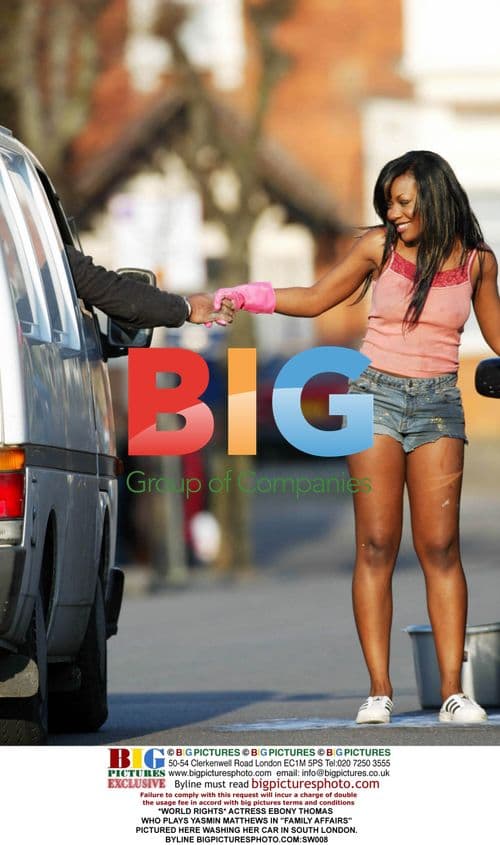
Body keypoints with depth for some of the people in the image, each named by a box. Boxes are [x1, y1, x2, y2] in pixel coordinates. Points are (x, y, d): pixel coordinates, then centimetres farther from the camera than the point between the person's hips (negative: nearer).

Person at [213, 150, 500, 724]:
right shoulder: (377, 247, 2)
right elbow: (316, 300, 11)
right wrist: (246, 298, 0)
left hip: (437, 404, 0)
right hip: (376, 396, 0)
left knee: (440, 548, -5)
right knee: (375, 547, -5)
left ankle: (452, 692, -6)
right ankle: (379, 692, -6)